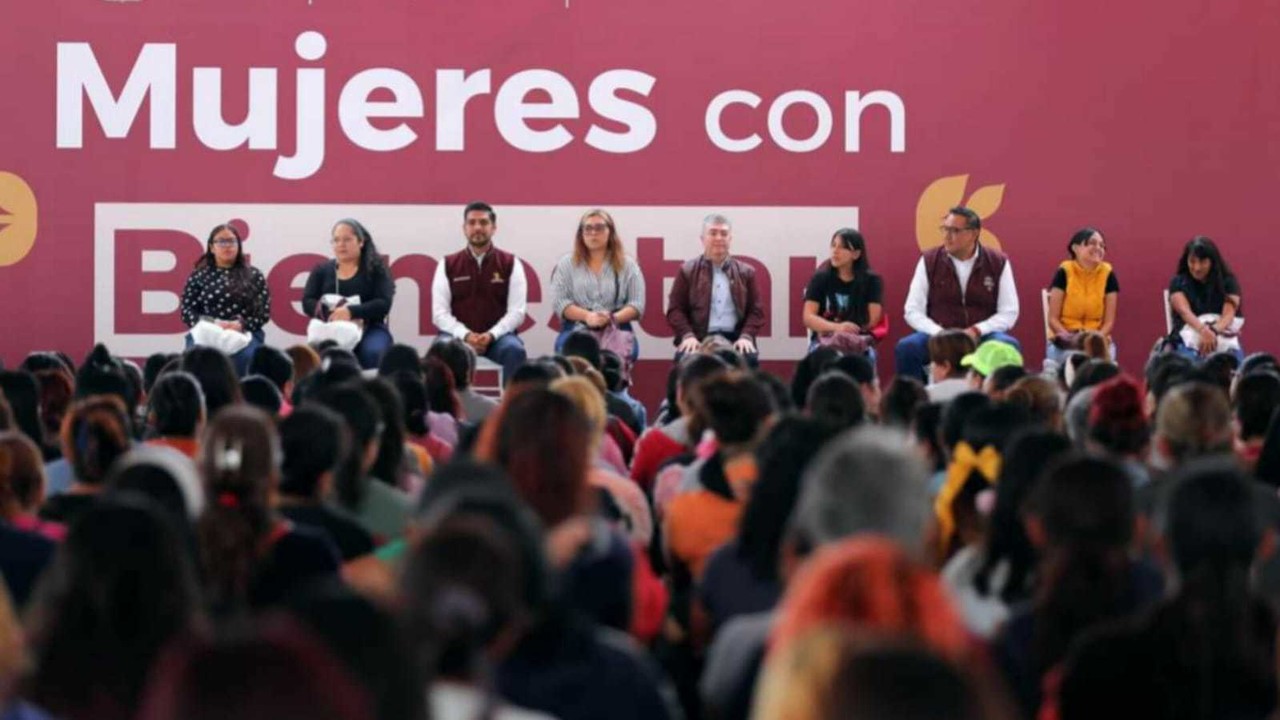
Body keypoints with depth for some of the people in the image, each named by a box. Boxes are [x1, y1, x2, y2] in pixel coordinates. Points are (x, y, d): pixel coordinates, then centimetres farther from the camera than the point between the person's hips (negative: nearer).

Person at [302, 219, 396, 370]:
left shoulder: (376, 269, 8)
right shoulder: (321, 270, 15)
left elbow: (384, 304, -5)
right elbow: (308, 303, 6)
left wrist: (351, 311, -22)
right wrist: (329, 312, -17)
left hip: (369, 330, -1)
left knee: (372, 353, -36)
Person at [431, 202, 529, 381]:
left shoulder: (511, 264, 5)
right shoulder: (448, 265, 6)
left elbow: (517, 312, -2)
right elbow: (440, 313, 0)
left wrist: (491, 335, -18)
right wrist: (466, 336, -16)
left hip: (498, 335, 0)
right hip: (459, 334, 0)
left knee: (515, 351, -33)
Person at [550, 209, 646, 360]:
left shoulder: (627, 265, 13)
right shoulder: (566, 264, 14)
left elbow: (637, 305, 6)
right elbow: (559, 302, 4)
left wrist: (613, 318, -15)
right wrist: (587, 316, -13)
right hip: (576, 329, 0)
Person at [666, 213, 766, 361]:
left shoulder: (746, 272, 16)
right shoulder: (687, 271, 12)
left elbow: (756, 310, 12)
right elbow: (675, 309, 7)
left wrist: (746, 337, -7)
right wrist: (687, 335, -10)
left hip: (734, 339, 1)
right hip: (699, 340, -1)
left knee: (749, 357, -31)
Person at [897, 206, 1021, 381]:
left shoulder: (998, 263, 2)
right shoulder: (929, 262, 3)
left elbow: (1009, 313, 0)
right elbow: (913, 311, 0)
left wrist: (976, 331, -16)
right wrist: (939, 334, -17)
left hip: (982, 336, 0)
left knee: (1010, 346, -32)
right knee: (906, 347, -30)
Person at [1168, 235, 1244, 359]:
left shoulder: (1227, 281, 5)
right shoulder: (1179, 282, 4)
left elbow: (1229, 313, -10)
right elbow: (1184, 311, -13)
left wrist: (1214, 331, -34)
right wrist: (1203, 330, -35)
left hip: (1223, 336, 1)